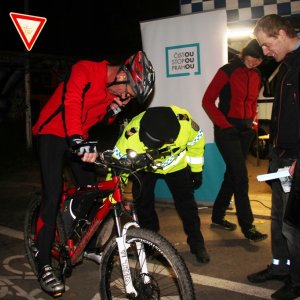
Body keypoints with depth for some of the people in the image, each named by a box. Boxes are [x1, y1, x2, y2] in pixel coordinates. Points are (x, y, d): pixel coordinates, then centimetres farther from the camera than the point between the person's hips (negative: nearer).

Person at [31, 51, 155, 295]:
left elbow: (104, 121, 6)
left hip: (79, 137, 7)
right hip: (53, 132, -7)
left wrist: (115, 109, -17)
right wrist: (78, 142, -54)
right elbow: (71, 104, -40)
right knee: (53, 195, -15)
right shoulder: (85, 71, -25)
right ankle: (44, 267, -7)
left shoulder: (116, 90, -2)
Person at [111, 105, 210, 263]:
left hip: (176, 164, 1)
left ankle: (197, 244, 18)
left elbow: (196, 143, -13)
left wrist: (196, 170, -4)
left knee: (187, 204, 0)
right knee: (144, 205, -2)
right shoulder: (132, 135, -41)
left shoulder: (184, 120, -37)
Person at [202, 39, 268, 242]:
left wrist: (253, 121, 8)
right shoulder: (227, 71, -9)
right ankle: (247, 226, 0)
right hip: (228, 130, -6)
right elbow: (208, 100, -9)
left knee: (233, 174, 11)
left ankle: (218, 216, 25)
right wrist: (224, 125, -15)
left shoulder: (257, 75, 10)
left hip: (246, 130, 7)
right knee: (241, 177, -9)